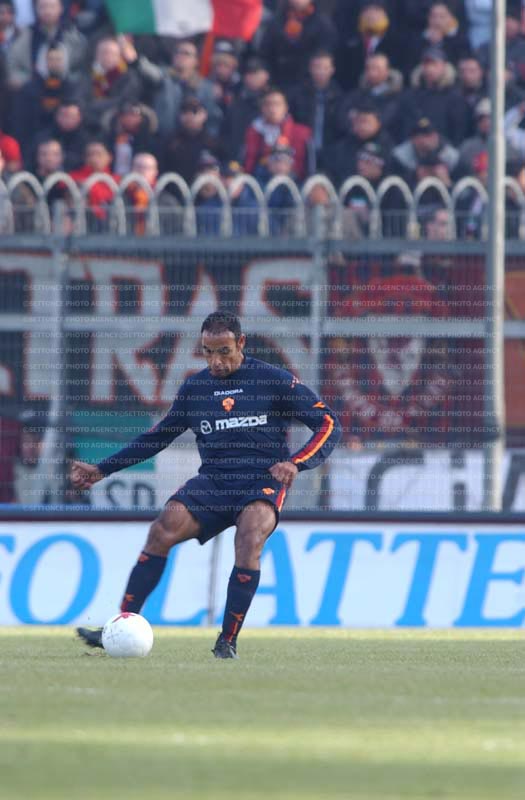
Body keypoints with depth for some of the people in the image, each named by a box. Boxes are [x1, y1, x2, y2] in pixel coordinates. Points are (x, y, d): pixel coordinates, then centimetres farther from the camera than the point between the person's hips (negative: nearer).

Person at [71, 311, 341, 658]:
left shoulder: (276, 381, 0)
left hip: (263, 481, -3)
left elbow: (329, 425, -2)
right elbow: (159, 436, 25)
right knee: (164, 529, -23)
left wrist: (296, 463, -20)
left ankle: (228, 641, -24)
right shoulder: (194, 388, 13)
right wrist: (103, 469, 21)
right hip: (212, 482, 4)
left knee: (249, 539, -34)